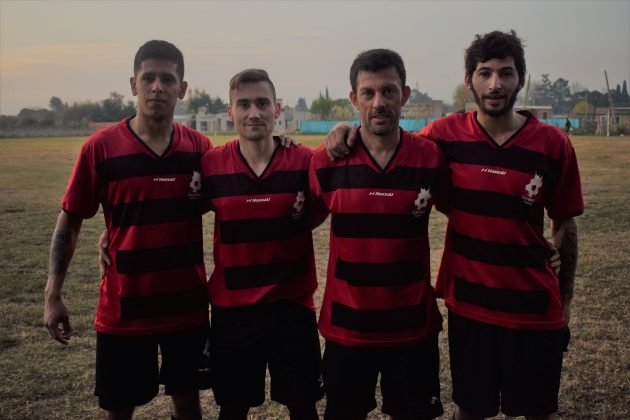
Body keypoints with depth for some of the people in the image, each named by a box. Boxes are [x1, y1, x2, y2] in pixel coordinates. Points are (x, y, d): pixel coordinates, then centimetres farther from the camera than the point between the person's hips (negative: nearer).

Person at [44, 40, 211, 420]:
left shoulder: (200, 147, -2)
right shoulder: (100, 148, -8)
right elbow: (70, 222, -2)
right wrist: (54, 294, -5)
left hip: (188, 305, 2)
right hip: (124, 309, -1)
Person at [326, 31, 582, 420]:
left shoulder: (553, 144, -6)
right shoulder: (447, 135, -6)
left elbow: (565, 224, 3)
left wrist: (566, 297, 6)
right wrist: (351, 133, -13)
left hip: (535, 308, 0)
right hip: (468, 304, 0)